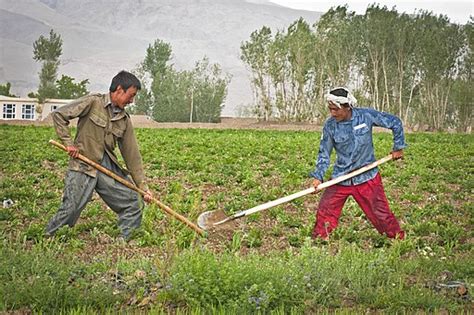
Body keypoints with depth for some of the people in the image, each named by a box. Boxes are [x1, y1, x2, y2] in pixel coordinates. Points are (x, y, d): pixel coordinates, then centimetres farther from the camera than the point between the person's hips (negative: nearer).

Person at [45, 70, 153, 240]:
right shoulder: (93, 102, -6)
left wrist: (143, 187, 8)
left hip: (107, 167, 6)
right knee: (69, 210, -8)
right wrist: (68, 143, -12)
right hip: (83, 167, -6)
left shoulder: (124, 120, 9)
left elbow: (132, 154, 11)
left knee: (134, 203, 2)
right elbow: (59, 114, -7)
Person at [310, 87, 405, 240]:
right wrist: (318, 176, -12)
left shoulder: (366, 116, -14)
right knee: (325, 210, 0)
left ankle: (398, 238, 21)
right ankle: (319, 238, 19)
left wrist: (398, 147, 2)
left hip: (367, 176, -2)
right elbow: (324, 153, -1)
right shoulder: (330, 125, -8)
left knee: (380, 213, 3)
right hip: (340, 178, 2)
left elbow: (395, 122, -2)